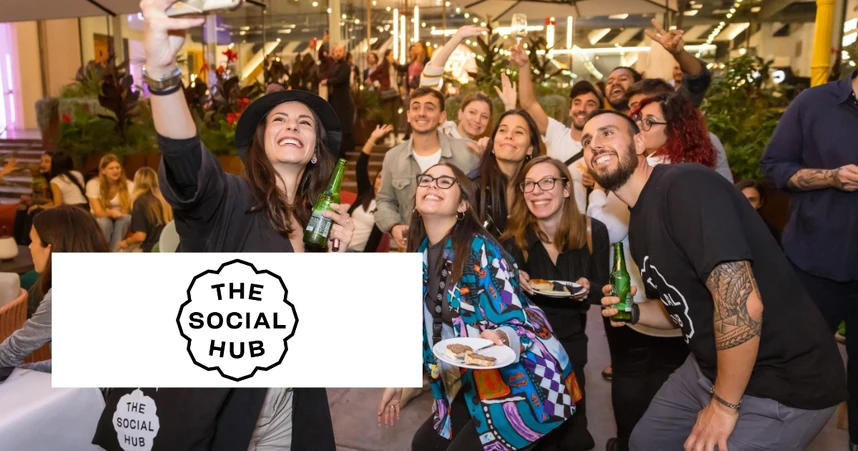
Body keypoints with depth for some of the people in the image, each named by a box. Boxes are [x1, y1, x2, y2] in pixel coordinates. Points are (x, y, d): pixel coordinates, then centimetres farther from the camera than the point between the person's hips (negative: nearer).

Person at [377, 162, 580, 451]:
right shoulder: (421, 254, 1)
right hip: (474, 384, 7)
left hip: (519, 383, -7)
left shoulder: (481, 250, -20)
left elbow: (517, 322, -18)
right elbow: (423, 326, 11)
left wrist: (500, 338, -41)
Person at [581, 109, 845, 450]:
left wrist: (724, 406, -19)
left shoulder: (685, 186, -23)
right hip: (711, 367, 9)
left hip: (783, 382, -9)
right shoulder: (639, 224, 6)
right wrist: (634, 311, -3)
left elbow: (742, 302, -30)